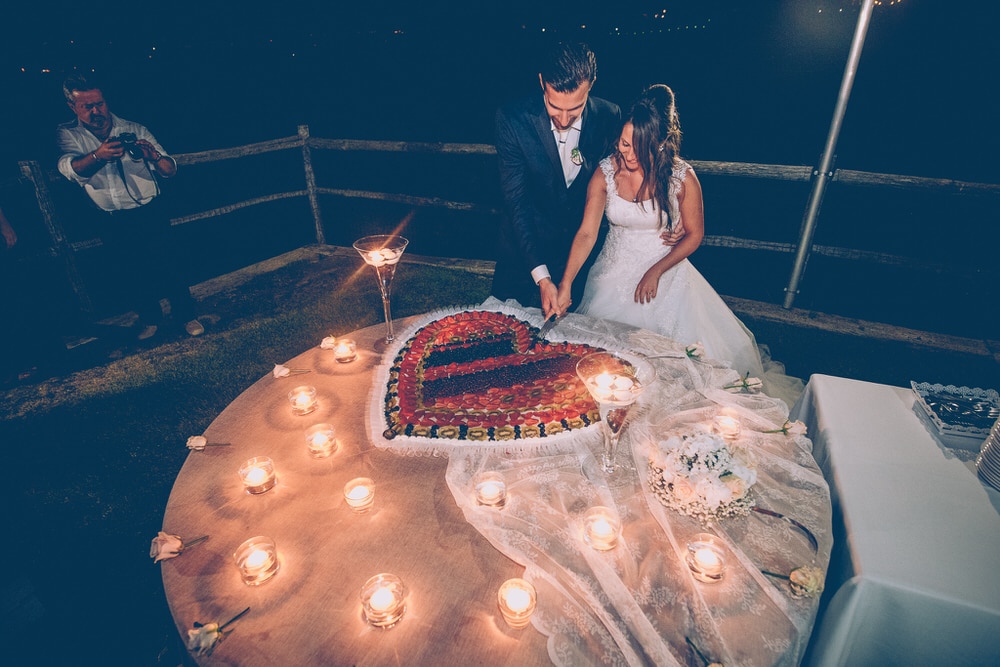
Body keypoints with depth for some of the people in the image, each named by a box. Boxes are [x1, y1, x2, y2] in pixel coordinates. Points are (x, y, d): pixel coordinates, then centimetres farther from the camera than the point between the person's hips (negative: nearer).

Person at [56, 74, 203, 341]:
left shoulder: (134, 130, -5)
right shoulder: (68, 135, -3)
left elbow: (170, 170, -8)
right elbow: (69, 168, -22)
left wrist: (153, 156, -31)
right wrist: (97, 155, -43)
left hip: (150, 214, -1)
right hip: (113, 223, 2)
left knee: (168, 265, 2)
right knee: (134, 273, 14)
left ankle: (185, 314, 20)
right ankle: (150, 318, 32)